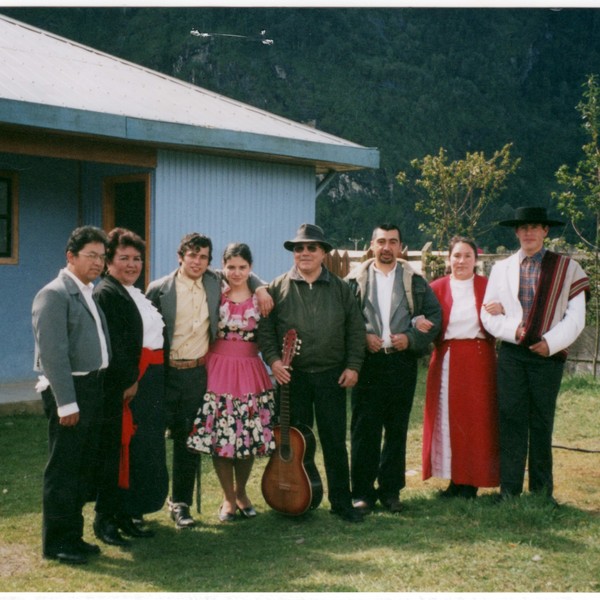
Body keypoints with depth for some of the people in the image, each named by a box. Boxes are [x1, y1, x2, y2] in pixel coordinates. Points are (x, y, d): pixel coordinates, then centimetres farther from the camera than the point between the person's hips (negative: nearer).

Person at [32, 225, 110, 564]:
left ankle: (73, 536, 26)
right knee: (63, 470, 0)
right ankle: (57, 543, 11)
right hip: (69, 389, -9)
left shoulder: (90, 294, 14)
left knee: (85, 467, 14)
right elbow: (53, 353, -17)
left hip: (94, 388, 9)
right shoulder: (54, 294, -12)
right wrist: (66, 403, -20)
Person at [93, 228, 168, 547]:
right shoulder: (106, 293, -11)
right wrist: (129, 381, -20)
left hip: (149, 381, 9)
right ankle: (105, 518, 6)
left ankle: (128, 514, 21)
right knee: (119, 450, -4)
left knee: (145, 451, 12)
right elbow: (112, 344, -19)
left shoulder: (138, 295, 18)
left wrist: (153, 382, 11)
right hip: (122, 385, -9)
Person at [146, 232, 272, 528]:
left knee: (189, 439, 8)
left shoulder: (215, 282, 7)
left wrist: (260, 288, 6)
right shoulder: (159, 289, -3)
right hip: (165, 372, -3)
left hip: (197, 373, 3)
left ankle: (180, 503, 18)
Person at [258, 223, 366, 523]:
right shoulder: (278, 287, 2)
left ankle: (341, 501, 14)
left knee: (335, 441, 4)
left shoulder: (340, 288, 6)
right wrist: (273, 359, -11)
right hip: (292, 376, 0)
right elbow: (265, 328, 1)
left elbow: (355, 328, 5)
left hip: (332, 376, 0)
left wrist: (353, 365, -2)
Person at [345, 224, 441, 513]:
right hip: (366, 364, -1)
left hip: (402, 362, 2)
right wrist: (362, 337, -11)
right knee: (364, 429, -1)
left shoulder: (415, 281, 10)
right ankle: (363, 492, 7)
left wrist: (411, 338, -7)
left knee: (397, 430, 7)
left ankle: (391, 490, 17)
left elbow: (433, 315, 6)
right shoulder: (354, 280, 6)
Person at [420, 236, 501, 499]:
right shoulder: (437, 287, 5)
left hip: (479, 361, -1)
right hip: (447, 361, 1)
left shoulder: (487, 286, 5)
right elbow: (427, 324, 2)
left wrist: (500, 311, -17)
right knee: (448, 418, 3)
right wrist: (420, 323, -19)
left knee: (476, 418, 2)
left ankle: (471, 482, 11)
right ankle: (455, 479, 13)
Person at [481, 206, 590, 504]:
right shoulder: (501, 268, 11)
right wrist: (513, 330, -10)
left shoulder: (567, 267, 4)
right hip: (512, 354, 1)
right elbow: (488, 314, 6)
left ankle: (542, 492, 15)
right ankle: (509, 490, 6)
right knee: (511, 421, 1)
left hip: (548, 354, -1)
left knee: (542, 424, 6)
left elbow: (576, 317, -1)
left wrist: (550, 342, -11)